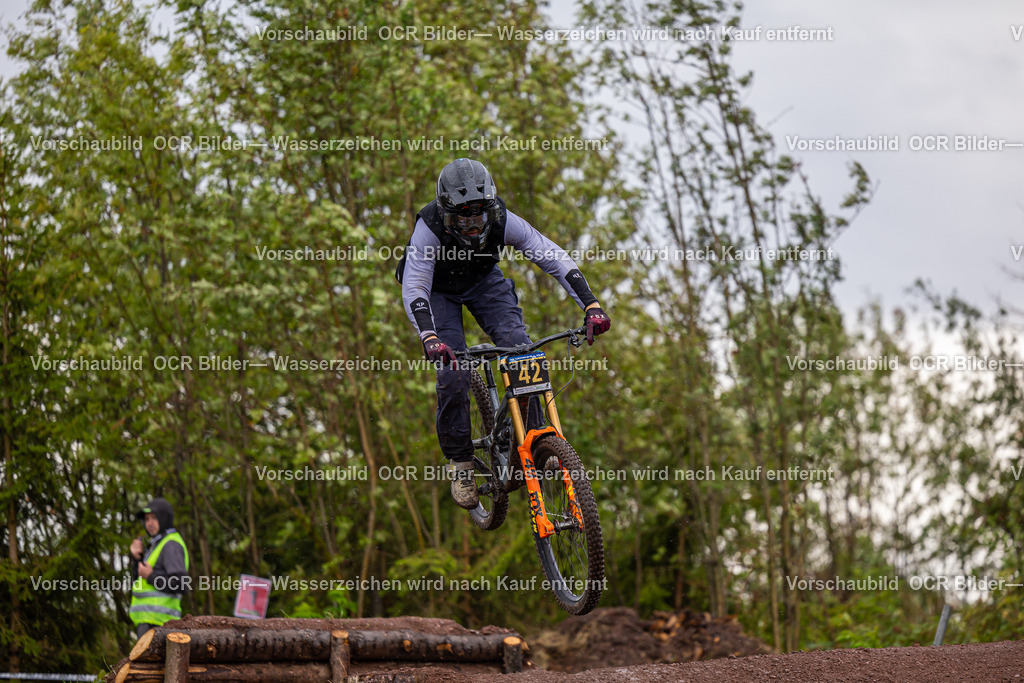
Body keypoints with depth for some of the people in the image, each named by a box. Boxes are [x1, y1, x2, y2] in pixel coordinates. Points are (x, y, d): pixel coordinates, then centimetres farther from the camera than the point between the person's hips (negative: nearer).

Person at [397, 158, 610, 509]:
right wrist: (429, 338, -60)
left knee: (519, 347, -21)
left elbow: (557, 259, -30)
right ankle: (460, 464, -1)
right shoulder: (430, 227, -36)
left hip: (485, 282, 2)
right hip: (439, 290, -2)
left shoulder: (502, 220, -30)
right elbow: (413, 289, -43)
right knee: (453, 371, -18)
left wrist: (591, 306, -41)